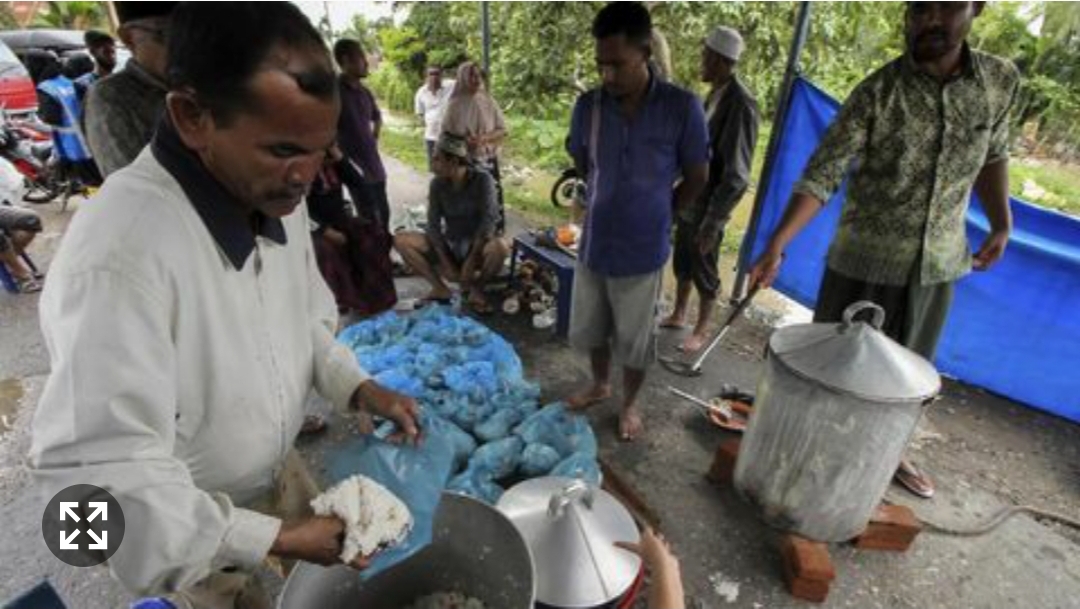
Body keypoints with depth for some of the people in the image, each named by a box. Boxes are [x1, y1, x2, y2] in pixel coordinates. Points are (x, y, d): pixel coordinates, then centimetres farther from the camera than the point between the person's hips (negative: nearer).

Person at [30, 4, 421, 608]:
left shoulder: (276, 195, -12)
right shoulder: (118, 257, -37)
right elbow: (99, 479, -32)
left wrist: (359, 388, -13)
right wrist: (274, 539, -28)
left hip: (277, 467, 6)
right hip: (189, 531, -5)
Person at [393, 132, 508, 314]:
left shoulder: (482, 179, -15)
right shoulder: (437, 184, -4)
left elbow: (488, 220, -22)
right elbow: (433, 224, -7)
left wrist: (471, 260, -27)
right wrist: (445, 262, -17)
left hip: (478, 245, -3)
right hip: (448, 245, 4)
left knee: (500, 248, -38)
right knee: (400, 240, -14)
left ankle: (475, 288, -9)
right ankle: (440, 288, -7)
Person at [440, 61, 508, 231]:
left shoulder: (488, 101, 3)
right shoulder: (455, 104, 0)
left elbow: (502, 130, 2)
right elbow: (446, 134, 3)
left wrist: (483, 138, -15)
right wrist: (463, 140, -16)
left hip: (488, 160, 1)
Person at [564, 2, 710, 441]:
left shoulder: (682, 107, -14)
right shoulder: (588, 106, -5)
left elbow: (696, 179, -3)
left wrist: (653, 211, 5)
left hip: (642, 249, -3)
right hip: (593, 243, 4)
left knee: (635, 339, 12)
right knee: (590, 329, 18)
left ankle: (629, 405, 37)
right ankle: (600, 385, 45)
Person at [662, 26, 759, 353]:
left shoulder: (740, 104, -22)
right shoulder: (714, 95, 6)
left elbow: (736, 176, -24)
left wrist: (712, 221, -23)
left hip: (708, 208, -8)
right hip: (689, 201, 8)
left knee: (704, 271, 7)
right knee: (682, 263, 19)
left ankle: (702, 330, 25)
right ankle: (678, 315, 38)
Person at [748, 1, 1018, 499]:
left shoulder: (1001, 80, -2)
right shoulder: (876, 94, -16)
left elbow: (993, 156, 15)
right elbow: (820, 177, -22)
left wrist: (1001, 223, 6)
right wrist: (776, 246, -34)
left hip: (938, 263, 4)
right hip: (864, 261, -4)